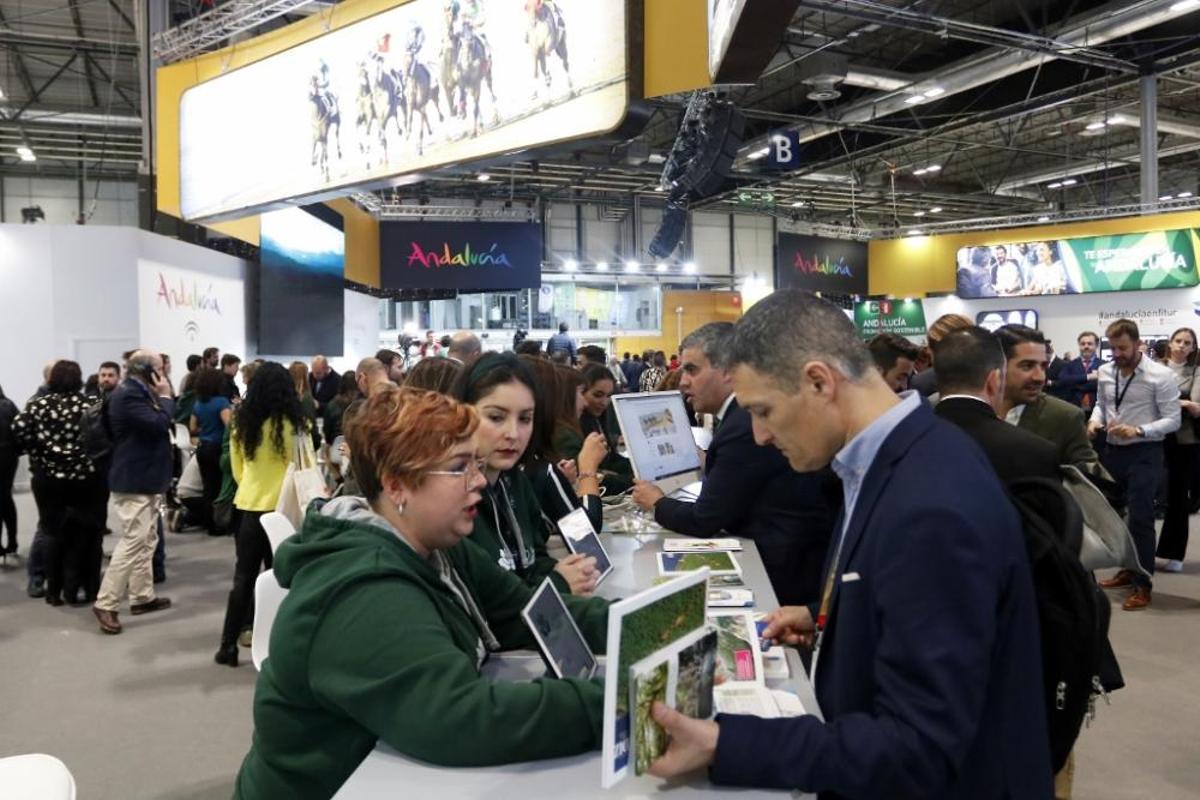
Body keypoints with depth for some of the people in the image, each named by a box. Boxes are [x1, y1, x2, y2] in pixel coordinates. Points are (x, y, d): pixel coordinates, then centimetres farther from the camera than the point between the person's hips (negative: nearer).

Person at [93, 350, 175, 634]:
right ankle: (105, 604, -5)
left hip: (144, 480, 11)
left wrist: (160, 398, 6)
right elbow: (159, 424, -25)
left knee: (147, 540, 15)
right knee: (133, 542, -10)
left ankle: (143, 597, 22)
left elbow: (160, 425, 18)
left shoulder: (139, 393, 16)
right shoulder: (128, 395, -18)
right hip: (134, 482, -11)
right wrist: (165, 397, -14)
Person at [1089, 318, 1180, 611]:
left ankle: (1142, 584, 10)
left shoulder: (1161, 375, -13)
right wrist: (1095, 420, -5)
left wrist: (1137, 430, -26)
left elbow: (1173, 420, -13)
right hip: (1112, 450, 6)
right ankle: (1128, 569, 33)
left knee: (1140, 518, -4)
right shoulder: (1106, 372, 3)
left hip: (1144, 454, -6)